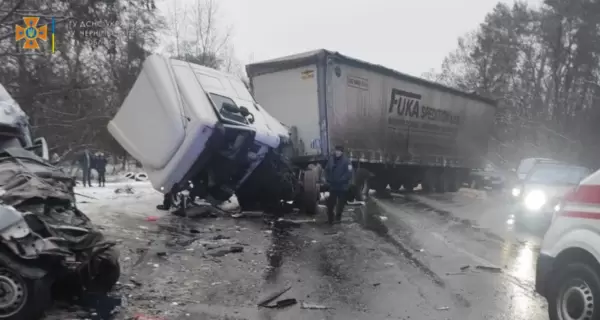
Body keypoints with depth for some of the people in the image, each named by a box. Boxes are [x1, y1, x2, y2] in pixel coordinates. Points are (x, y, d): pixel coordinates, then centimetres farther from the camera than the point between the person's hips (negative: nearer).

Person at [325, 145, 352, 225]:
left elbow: (349, 174, -18)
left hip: (342, 187, -3)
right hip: (332, 186, 4)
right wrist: (328, 179, -3)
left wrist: (340, 180, -21)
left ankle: (337, 218, 27)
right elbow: (327, 170, 10)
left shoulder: (346, 161, -13)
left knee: (340, 204, 10)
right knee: (330, 203, 6)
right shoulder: (331, 159, 1)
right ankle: (330, 218, 20)